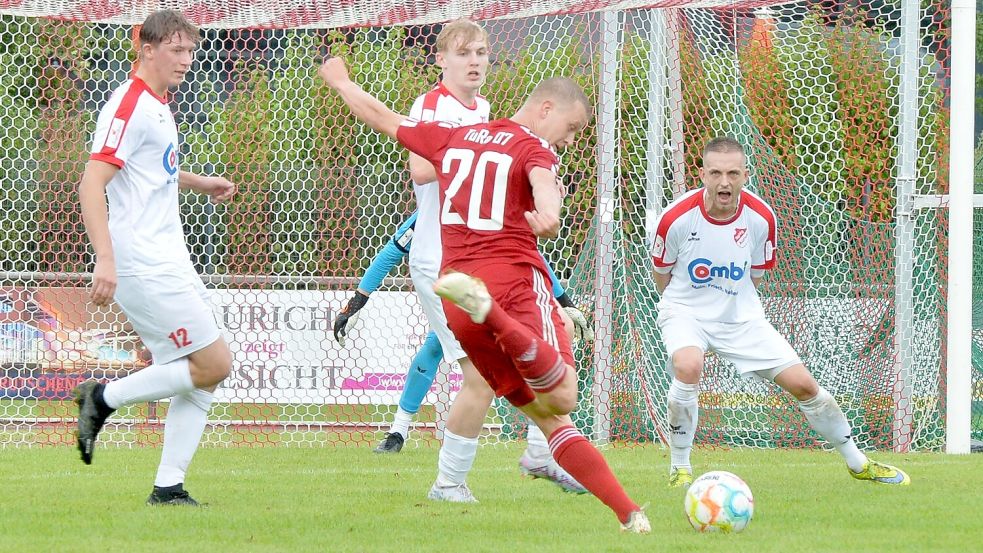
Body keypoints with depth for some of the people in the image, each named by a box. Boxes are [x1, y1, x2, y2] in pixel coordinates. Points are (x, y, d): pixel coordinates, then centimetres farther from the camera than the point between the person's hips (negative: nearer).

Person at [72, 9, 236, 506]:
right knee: (213, 364, -10)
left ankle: (168, 486, 6)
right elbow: (92, 184, -21)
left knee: (201, 377, 6)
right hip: (144, 265, -10)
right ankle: (104, 397, 0)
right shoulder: (129, 106, -14)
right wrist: (105, 259, -29)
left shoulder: (159, 106, 16)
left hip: (169, 261, 10)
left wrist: (198, 182, 29)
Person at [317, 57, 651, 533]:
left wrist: (339, 81, 51)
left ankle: (627, 511, -5)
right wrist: (549, 214, -46)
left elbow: (385, 120, 32)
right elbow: (542, 179, -23)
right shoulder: (533, 146, 1)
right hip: (515, 279, -7)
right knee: (561, 398, -28)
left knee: (549, 417, 5)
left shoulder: (451, 138, 20)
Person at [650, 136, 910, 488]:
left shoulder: (761, 218, -12)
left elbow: (755, 274, 7)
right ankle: (679, 469, -17)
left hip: (741, 316, 3)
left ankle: (857, 463, 23)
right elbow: (662, 274, -1)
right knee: (688, 366, -35)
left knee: (802, 383, 0)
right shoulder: (677, 217, -20)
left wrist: (728, 302, 9)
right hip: (685, 313, -3)